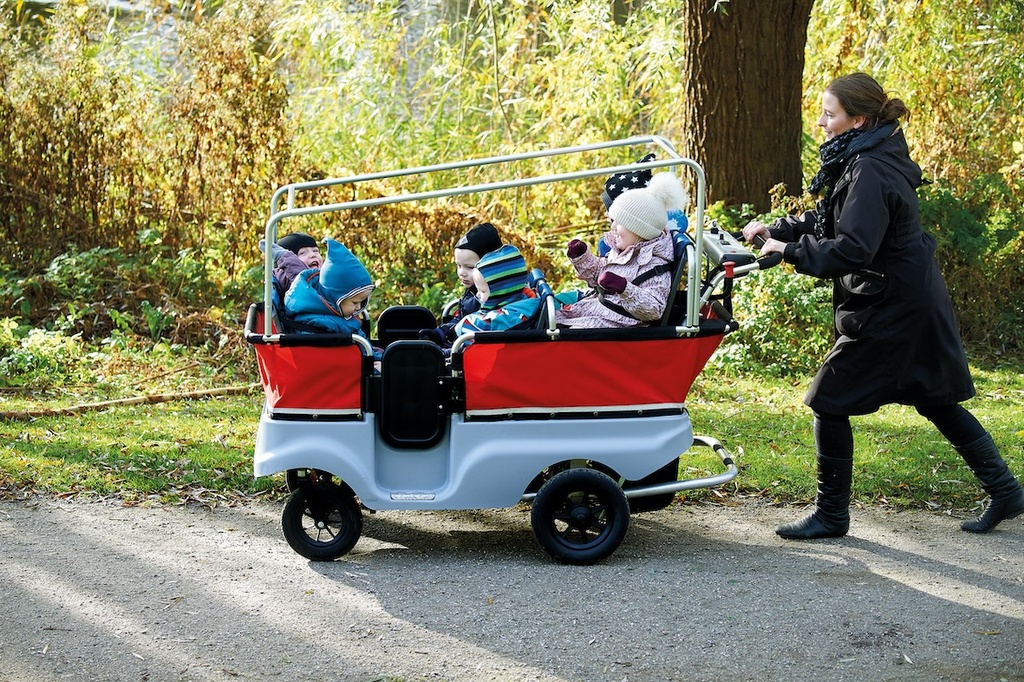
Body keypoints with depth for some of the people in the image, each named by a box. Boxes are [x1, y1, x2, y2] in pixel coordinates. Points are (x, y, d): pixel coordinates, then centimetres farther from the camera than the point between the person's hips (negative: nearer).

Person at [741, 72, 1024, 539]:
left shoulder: (869, 172, -22)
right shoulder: (861, 160, 9)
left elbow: (852, 249, -29)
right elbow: (828, 222, 17)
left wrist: (790, 251, -23)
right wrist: (776, 229, 7)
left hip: (889, 308, -10)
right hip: (917, 300, 10)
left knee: (830, 401, -3)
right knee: (934, 400, 18)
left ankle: (831, 515, 8)